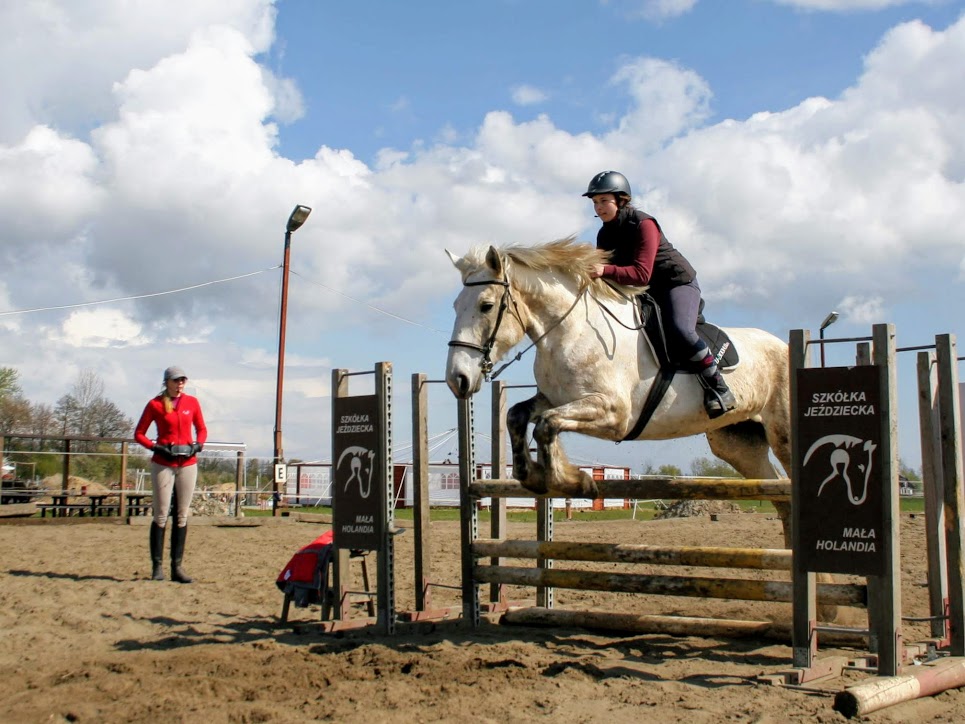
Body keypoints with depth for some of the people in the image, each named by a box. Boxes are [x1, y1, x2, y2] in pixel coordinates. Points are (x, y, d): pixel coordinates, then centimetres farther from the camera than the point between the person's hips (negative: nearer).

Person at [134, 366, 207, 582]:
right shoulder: (155, 404, -1)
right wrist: (156, 447, -12)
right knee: (161, 515, -3)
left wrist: (198, 445, -3)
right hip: (163, 464, -3)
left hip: (188, 464, 3)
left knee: (182, 516, 5)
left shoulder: (192, 402, 7)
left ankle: (177, 567, 11)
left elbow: (201, 429, 17)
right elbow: (139, 433, 2)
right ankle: (157, 566, 3)